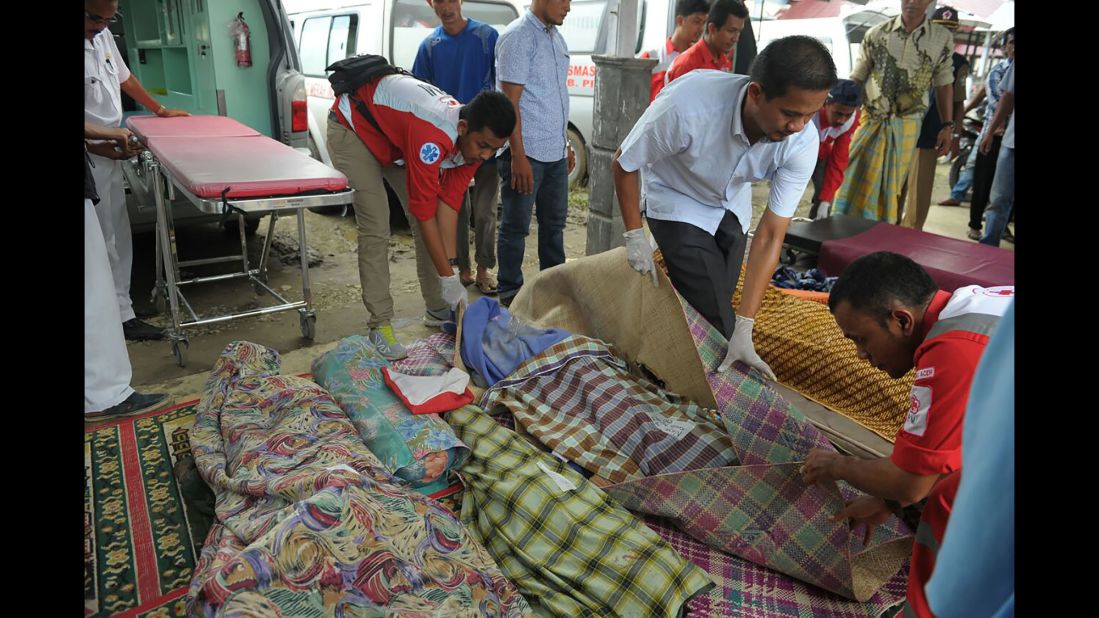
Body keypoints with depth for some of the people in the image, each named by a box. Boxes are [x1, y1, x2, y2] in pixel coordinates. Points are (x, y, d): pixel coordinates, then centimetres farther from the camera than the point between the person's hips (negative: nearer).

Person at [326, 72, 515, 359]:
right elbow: (424, 211, -37)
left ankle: (438, 308, 13)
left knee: (423, 223, 1)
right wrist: (448, 276, -31)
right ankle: (379, 324, -8)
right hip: (352, 126, -7)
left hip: (395, 128, 8)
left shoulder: (474, 139, -17)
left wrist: (452, 265, -19)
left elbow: (449, 203, -15)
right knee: (376, 229, -16)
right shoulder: (433, 136, -42)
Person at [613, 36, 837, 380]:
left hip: (732, 209, 4)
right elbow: (623, 164, -21)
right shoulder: (688, 105, -39)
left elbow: (770, 235, -25)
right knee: (715, 325, -12)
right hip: (678, 205, -4)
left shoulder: (803, 141, -27)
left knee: (714, 310, 11)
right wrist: (634, 238, -18)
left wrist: (744, 328, -29)